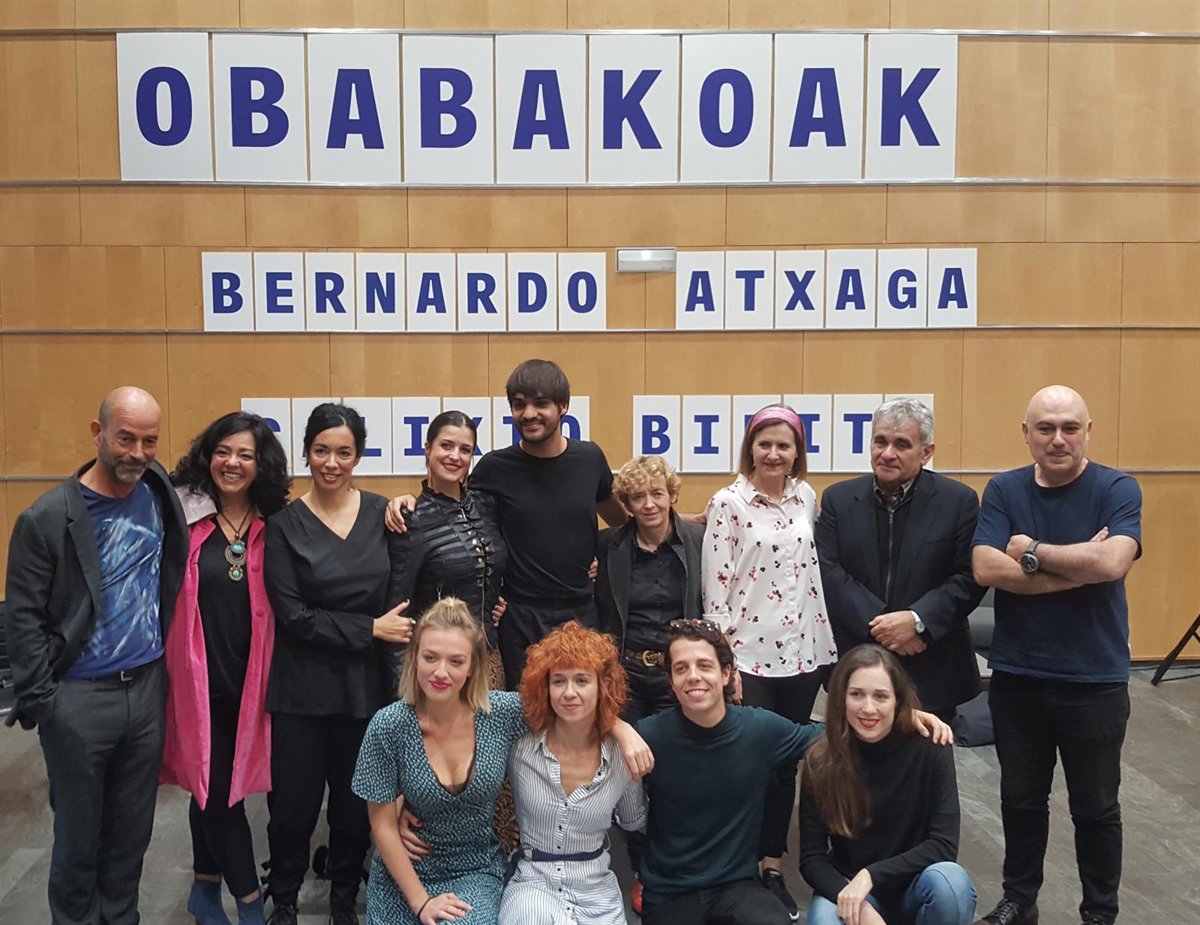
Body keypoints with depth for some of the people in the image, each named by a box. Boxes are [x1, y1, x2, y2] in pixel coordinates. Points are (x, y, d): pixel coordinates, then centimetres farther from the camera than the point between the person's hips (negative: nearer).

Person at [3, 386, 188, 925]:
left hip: (147, 689, 4)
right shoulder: (48, 517, -11)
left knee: (133, 831, 14)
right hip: (80, 699, -4)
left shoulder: (159, 496, 1)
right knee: (79, 837, 10)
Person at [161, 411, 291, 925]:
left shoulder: (272, 526, 2)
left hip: (248, 678, 3)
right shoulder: (184, 514, -6)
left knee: (214, 785, 16)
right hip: (198, 678, -2)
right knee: (215, 786, 3)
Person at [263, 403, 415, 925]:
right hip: (302, 688, -1)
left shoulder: (382, 514, 2)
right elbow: (292, 615, -9)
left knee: (356, 803, 12)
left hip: (366, 685, 2)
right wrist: (369, 629, -14)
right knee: (295, 803, 6)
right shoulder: (285, 524, -4)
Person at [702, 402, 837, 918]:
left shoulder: (807, 498, 6)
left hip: (802, 652, 4)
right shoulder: (728, 503, -7)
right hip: (748, 654, -4)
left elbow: (814, 569, 14)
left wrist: (826, 644, 13)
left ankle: (773, 869, 25)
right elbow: (716, 586, -9)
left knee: (786, 764, 12)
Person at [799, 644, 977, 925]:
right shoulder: (821, 762, -12)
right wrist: (856, 902, -27)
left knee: (948, 880, -33)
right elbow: (811, 858, -10)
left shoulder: (930, 748, -15)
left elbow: (943, 845, -17)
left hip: (913, 889, 0)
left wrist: (870, 875, -25)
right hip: (849, 888, 0)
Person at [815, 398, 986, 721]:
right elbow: (829, 574, -4)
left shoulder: (958, 501, -1)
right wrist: (879, 625, -16)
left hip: (932, 673, -1)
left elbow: (969, 578, -5)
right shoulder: (838, 499, 4)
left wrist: (918, 621, -18)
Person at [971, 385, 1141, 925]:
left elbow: (1112, 562, -25)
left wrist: (1031, 551, -15)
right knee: (1021, 799, 16)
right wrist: (1077, 567, -18)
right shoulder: (1004, 490, -1)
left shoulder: (1117, 490, -7)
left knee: (1095, 807, 13)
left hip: (1095, 679, -2)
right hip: (1017, 676, 2)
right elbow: (986, 568, -15)